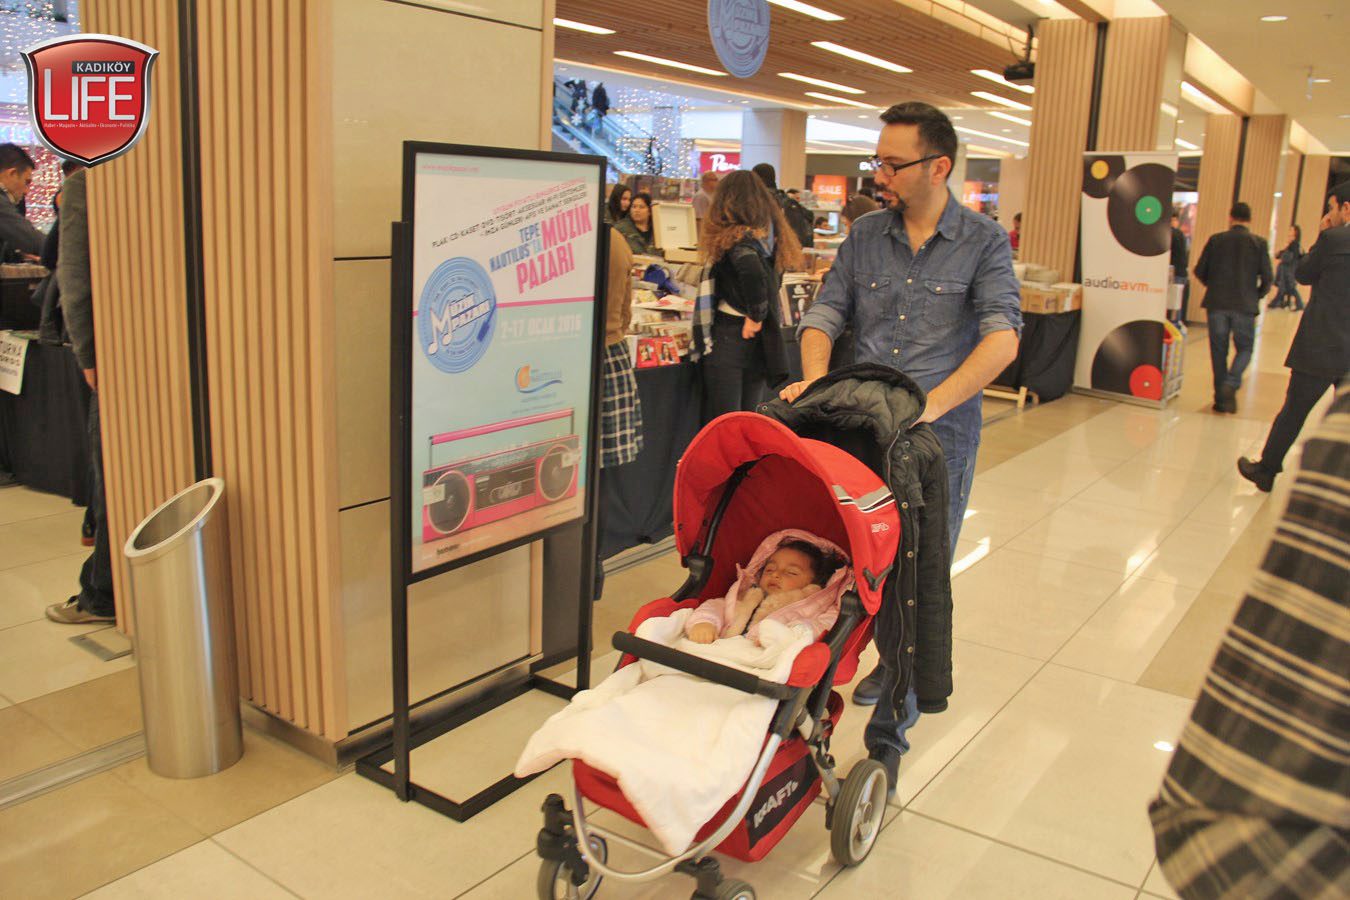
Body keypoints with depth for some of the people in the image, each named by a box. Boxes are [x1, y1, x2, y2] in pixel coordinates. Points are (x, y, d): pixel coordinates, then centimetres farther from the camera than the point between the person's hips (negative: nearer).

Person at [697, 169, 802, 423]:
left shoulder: (735, 237, -13)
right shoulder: (772, 235, 9)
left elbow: (753, 273, -31)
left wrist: (755, 317, -20)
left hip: (731, 335, -7)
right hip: (763, 339, 7)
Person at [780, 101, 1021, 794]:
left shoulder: (983, 241, -3)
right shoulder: (865, 235, 8)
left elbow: (1002, 336, -15)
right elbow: (825, 312, 6)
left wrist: (931, 403, -28)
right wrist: (815, 376, -15)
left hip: (940, 433, -4)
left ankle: (889, 734, 5)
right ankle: (893, 662, 44)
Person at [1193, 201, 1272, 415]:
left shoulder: (1216, 240, 1)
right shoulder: (1259, 243, -1)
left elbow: (1199, 271, 2)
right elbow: (1267, 277, -4)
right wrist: (1256, 296, 15)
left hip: (1217, 303, 1)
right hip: (1245, 305, -1)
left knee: (1219, 350, 9)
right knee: (1244, 347, 12)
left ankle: (1220, 398, 10)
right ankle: (1231, 384, -13)